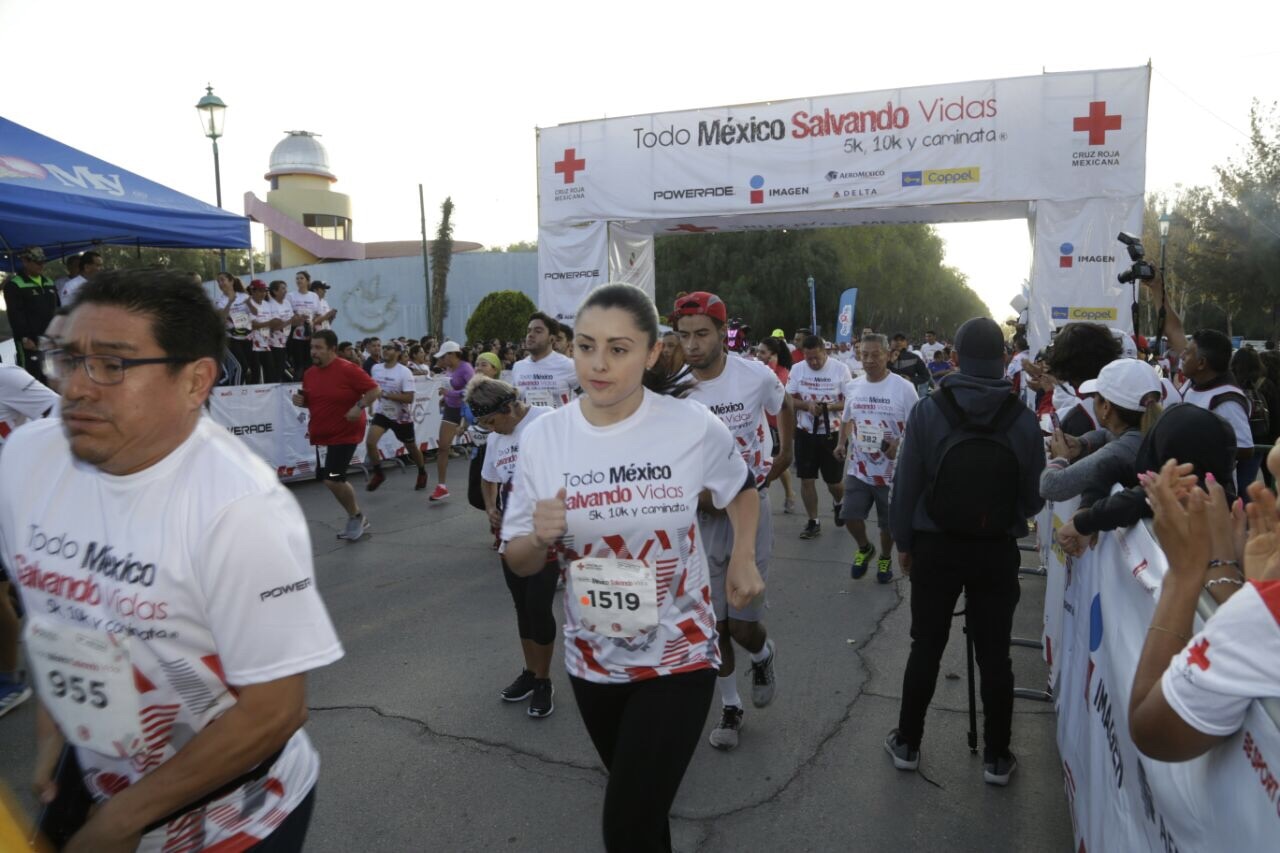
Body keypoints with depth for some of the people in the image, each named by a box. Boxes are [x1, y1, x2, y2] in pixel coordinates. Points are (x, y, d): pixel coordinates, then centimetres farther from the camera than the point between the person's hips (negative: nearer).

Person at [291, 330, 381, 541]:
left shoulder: (348, 370, -16)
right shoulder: (309, 374, 5)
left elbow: (374, 389, -13)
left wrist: (359, 407, -24)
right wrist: (300, 401, -3)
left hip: (345, 434, -8)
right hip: (322, 435, 8)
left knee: (333, 479, -15)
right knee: (334, 480, 14)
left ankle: (356, 517, 9)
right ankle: (356, 518, 32)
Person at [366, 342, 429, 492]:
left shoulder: (404, 372, -19)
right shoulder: (376, 369, -3)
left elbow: (409, 398, -26)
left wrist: (385, 395, -29)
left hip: (402, 416, -3)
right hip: (382, 413, 4)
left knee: (411, 447, 12)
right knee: (370, 442, -16)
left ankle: (422, 473, 39)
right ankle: (378, 474, 4)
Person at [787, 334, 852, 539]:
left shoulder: (840, 369, -8)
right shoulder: (797, 369, -1)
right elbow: (788, 399, 2)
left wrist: (831, 406, -25)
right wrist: (806, 405, -18)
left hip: (832, 433, -2)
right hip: (805, 432, 2)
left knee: (834, 480, 7)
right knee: (806, 479, 3)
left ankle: (839, 503, 41)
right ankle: (813, 522, 16)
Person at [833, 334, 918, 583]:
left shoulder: (904, 388, -12)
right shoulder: (852, 387, 3)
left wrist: (899, 445, -26)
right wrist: (841, 443, 1)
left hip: (891, 470, -3)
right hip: (858, 468, 3)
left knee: (888, 523, 11)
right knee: (851, 516, 0)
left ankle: (885, 558, 38)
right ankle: (865, 549, 30)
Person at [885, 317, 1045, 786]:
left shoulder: (927, 411, -13)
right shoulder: (1024, 419, -9)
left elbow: (906, 484, -9)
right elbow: (1034, 496, -3)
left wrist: (903, 541, 4)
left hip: (936, 547, 0)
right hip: (997, 550, 1)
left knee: (926, 646, 13)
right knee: (994, 652, 12)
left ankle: (907, 743, 26)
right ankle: (996, 756, 24)